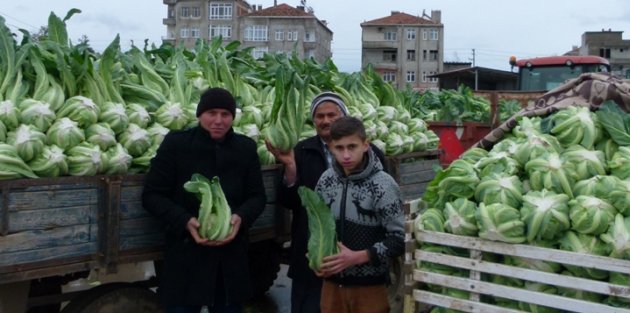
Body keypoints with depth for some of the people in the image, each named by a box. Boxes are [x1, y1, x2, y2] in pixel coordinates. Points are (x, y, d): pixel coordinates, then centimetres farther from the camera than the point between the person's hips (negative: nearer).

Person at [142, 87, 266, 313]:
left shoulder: (246, 148, 4)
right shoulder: (176, 143, -4)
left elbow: (257, 196, 8)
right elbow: (152, 195, -3)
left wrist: (241, 217, -14)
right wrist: (185, 221, -19)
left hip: (232, 255, 3)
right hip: (186, 254, -2)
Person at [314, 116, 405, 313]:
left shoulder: (382, 185, -14)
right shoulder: (326, 180, 0)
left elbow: (400, 239, -14)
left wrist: (357, 257, -20)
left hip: (369, 286, -4)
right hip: (332, 281, 4)